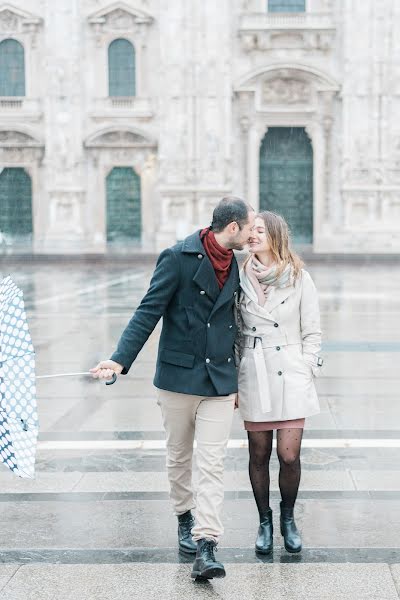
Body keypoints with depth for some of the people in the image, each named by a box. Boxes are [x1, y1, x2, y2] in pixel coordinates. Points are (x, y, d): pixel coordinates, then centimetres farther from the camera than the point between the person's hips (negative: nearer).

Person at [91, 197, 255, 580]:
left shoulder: (233, 264, 9)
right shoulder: (178, 258, -9)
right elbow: (149, 311, -11)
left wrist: (235, 379, 21)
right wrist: (121, 360, -22)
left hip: (219, 380, 3)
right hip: (179, 376, -3)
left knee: (212, 463, -5)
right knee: (179, 457, 13)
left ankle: (205, 550, -7)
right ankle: (185, 519, 35)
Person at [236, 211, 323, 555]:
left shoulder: (299, 279, 1)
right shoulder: (241, 279, 6)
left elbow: (312, 333, 5)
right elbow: (235, 333, 11)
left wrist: (306, 372, -3)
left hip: (290, 376, -2)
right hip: (253, 377, 2)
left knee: (289, 456, -6)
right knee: (259, 455, 6)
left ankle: (288, 518, 19)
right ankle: (265, 522, 24)